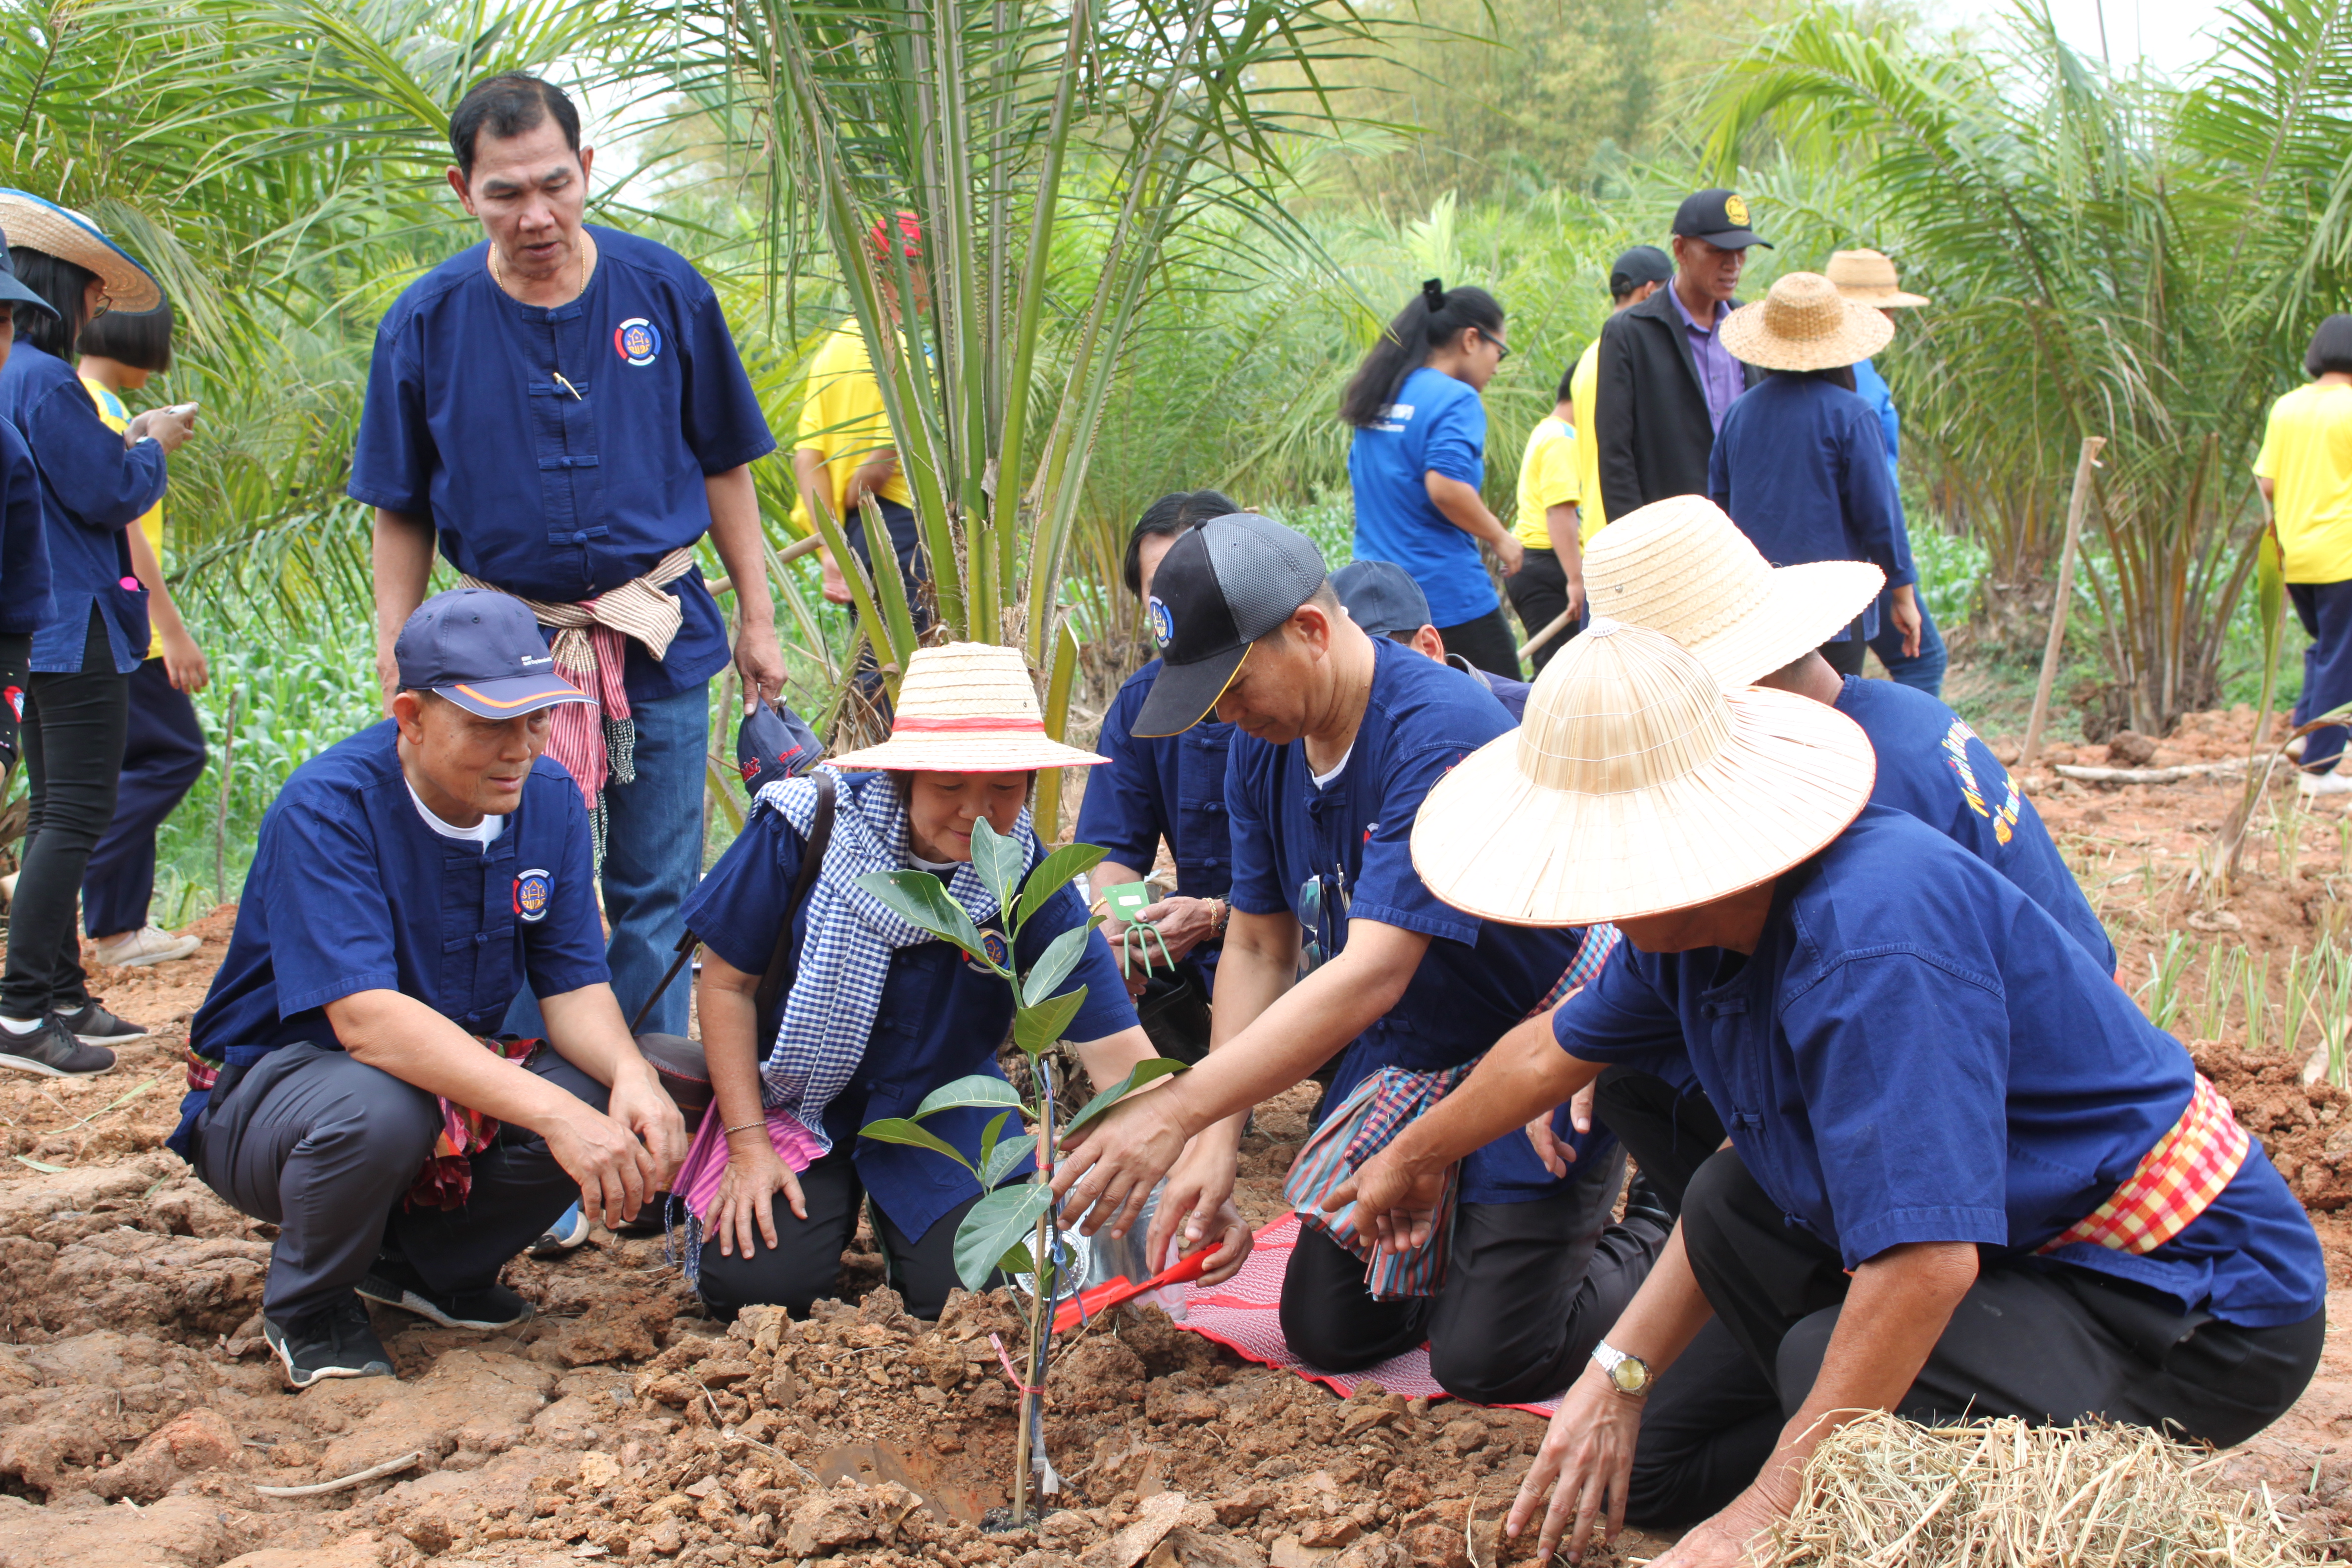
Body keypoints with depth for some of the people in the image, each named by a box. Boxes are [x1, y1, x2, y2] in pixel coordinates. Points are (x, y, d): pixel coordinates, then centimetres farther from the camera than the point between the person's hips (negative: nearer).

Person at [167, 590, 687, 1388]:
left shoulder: (549, 799, -6)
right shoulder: (328, 806, -25)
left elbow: (574, 984, -8)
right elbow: (365, 1019, -36)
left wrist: (630, 1072, -32)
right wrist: (549, 1111, -45)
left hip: (458, 1075, 5)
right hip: (268, 1084, -5)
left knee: (608, 1103, -22)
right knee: (378, 1111, -39)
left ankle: (429, 1262, 6)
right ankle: (307, 1305, -5)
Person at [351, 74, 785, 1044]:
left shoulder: (664, 290, -2)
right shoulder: (427, 323, -4)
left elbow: (722, 465, 7)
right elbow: (402, 516, 4)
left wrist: (757, 619, 7)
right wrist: (397, 670, 1)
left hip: (662, 641, 1)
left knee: (655, 895, 7)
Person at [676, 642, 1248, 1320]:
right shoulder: (806, 829, -21)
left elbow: (1117, 1049, -21)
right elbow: (728, 984, -9)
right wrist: (749, 1148, -13)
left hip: (946, 1114, 1)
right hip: (799, 1102, -1)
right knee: (755, 1281, -20)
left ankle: (901, 1222, 18)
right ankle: (835, 1201, 14)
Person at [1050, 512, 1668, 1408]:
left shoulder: (1442, 737, -32)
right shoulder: (1263, 746, -6)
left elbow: (1374, 974, -39)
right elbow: (1258, 949, 0)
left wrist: (1178, 1114, -43)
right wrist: (1217, 1142, -13)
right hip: (1402, 1057, 7)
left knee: (1486, 1360, -11)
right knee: (1328, 1330, 5)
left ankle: (1658, 1243, 15)